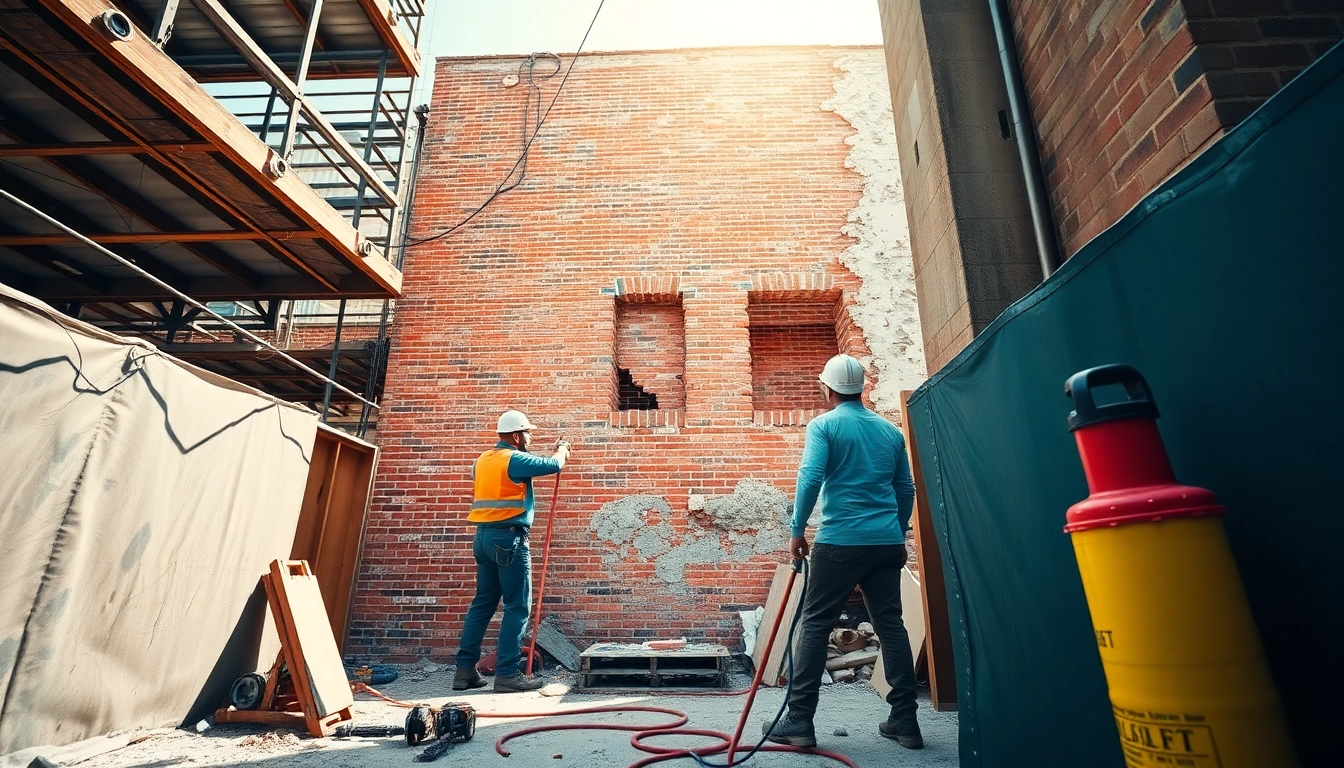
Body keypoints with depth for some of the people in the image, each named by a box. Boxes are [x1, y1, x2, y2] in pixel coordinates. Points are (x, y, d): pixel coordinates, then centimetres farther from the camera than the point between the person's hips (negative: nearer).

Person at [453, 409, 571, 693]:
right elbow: (553, 465, -10)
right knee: (518, 606, -2)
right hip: (509, 537, -9)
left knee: (483, 602, 14)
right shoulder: (514, 459, -12)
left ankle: (465, 669, 17)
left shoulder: (483, 460, 14)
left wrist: (554, 453, 29)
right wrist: (563, 450, 12)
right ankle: (508, 673, 1)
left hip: (484, 536, 9)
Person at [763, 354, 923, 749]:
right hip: (887, 542, 6)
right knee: (891, 626, 13)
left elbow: (810, 478, -15)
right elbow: (906, 489, 16)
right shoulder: (890, 430, 13)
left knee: (815, 625, 1)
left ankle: (799, 721, 4)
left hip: (840, 541, -5)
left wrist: (797, 530, -7)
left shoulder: (824, 425, -4)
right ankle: (905, 720, 19)